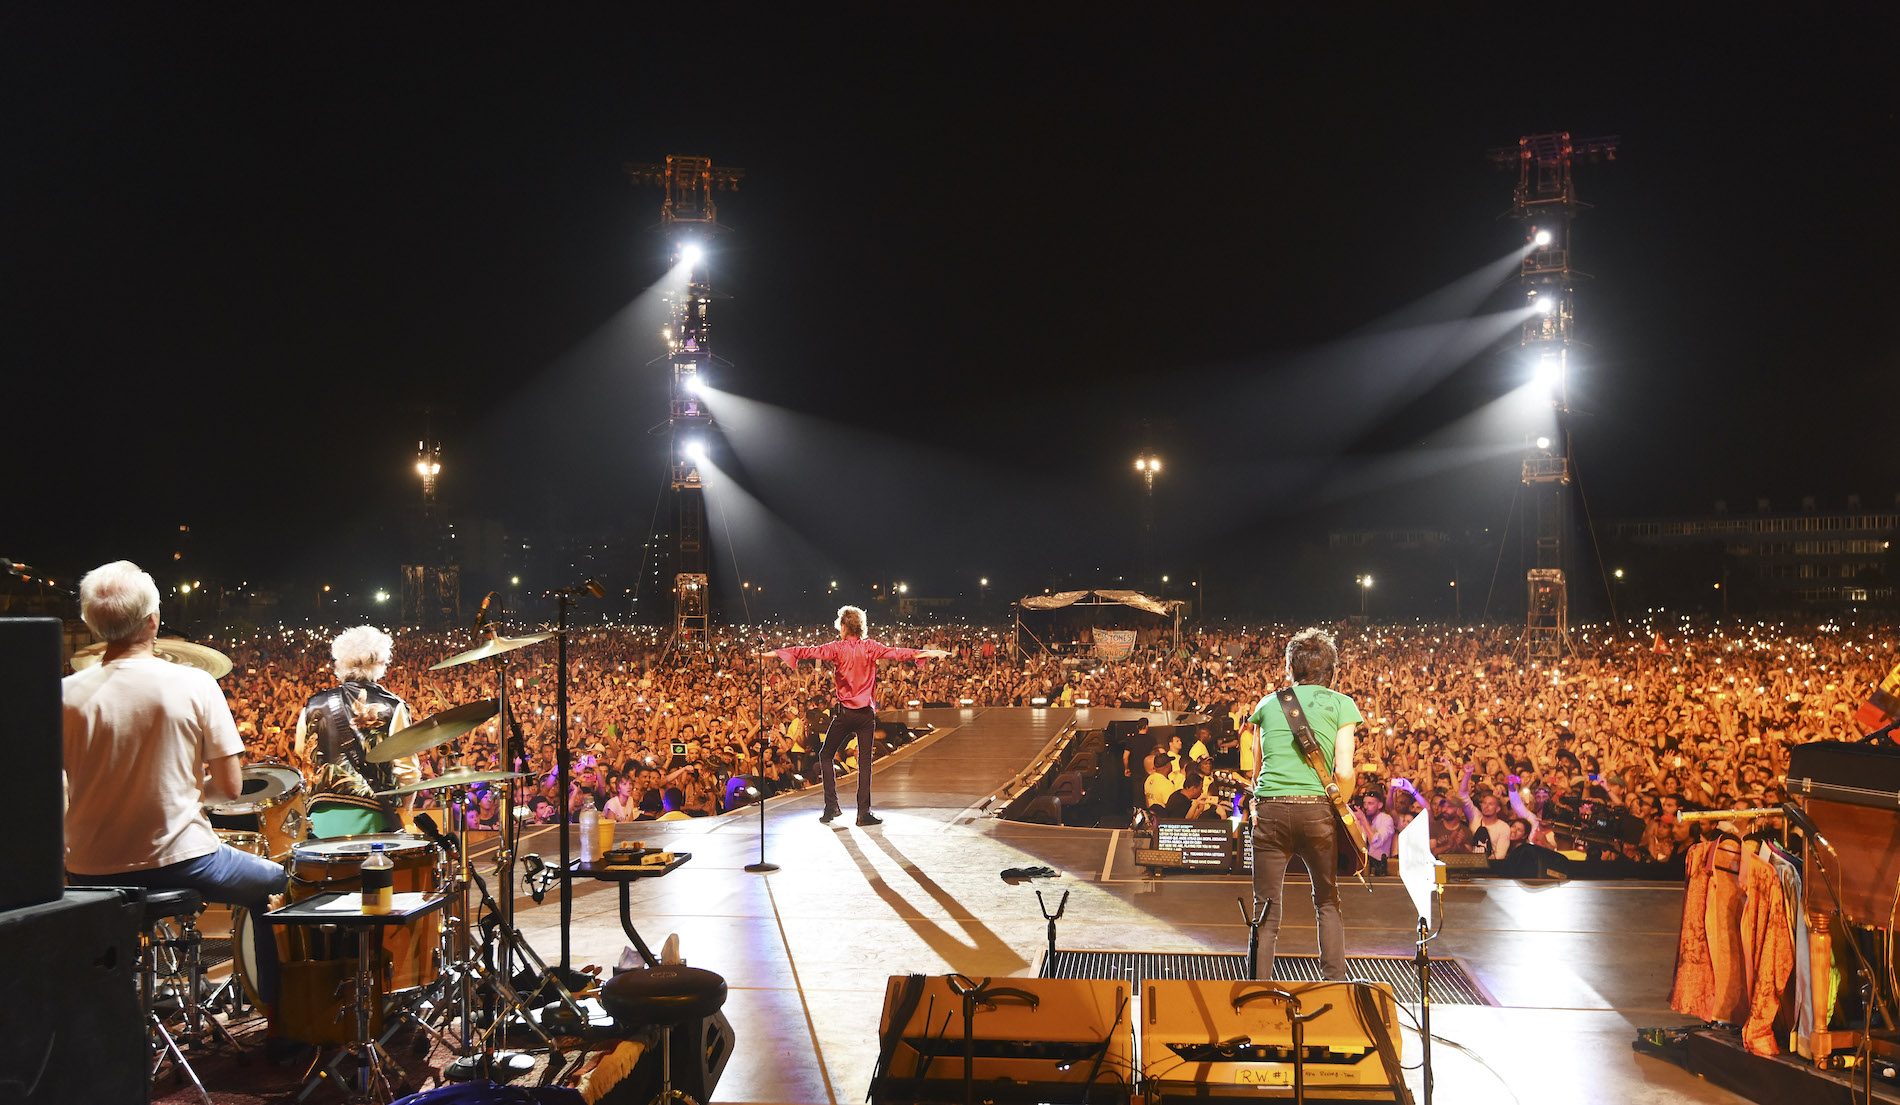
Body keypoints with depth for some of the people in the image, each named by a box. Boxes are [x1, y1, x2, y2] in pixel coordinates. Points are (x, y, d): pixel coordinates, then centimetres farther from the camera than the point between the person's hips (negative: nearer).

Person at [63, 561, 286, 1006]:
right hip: (180, 861, -3)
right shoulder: (194, 685, -12)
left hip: (91, 875, 3)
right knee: (272, 881, 24)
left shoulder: (67, 695, -6)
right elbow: (231, 787, -9)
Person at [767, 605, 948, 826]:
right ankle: (864, 812, 1)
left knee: (826, 755, 13)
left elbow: (809, 651, -13)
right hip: (867, 713, 2)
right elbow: (897, 653, -3)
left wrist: (777, 652, -15)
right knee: (865, 760, 5)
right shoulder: (870, 647, 0)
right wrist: (926, 653, 0)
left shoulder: (837, 648, -5)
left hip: (844, 713, -2)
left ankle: (832, 805, 5)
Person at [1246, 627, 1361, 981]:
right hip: (1317, 810, -1)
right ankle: (1334, 983, 16)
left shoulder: (1267, 703, 15)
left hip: (1269, 810, 1)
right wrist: (1340, 806, 13)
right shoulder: (1340, 703, 7)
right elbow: (1344, 772, -3)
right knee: (1328, 902, 18)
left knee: (1266, 910, 5)